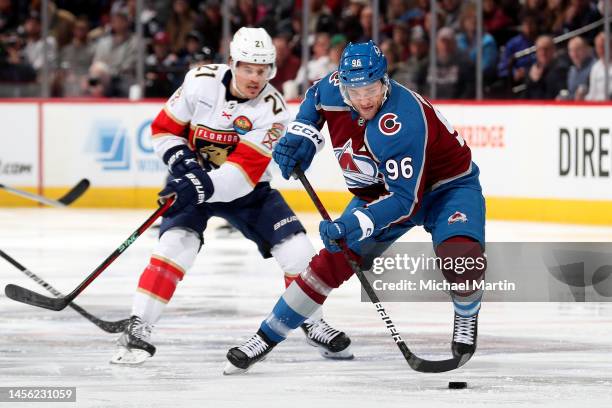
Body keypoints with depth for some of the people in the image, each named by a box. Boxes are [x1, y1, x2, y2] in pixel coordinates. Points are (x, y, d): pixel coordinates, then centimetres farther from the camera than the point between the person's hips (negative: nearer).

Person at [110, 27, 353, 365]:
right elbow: (164, 129, -5)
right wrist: (183, 161, -23)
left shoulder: (272, 108, -20)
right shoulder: (201, 82, -16)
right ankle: (137, 329, -23)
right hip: (193, 180, -1)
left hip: (245, 189, 1)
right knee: (175, 244, -25)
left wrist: (202, 186, -40)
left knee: (297, 250, -8)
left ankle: (313, 324, 16)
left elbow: (245, 172, -27)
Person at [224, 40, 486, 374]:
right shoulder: (334, 90, -18)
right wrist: (301, 135, -5)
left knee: (460, 253, -32)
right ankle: (266, 338, 8)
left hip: (448, 184, -6)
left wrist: (353, 224, -45)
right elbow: (315, 98, 11)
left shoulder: (403, 123, -38)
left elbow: (404, 200, -38)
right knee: (332, 261, -3)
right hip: (381, 188, 6)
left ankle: (467, 316, 0)